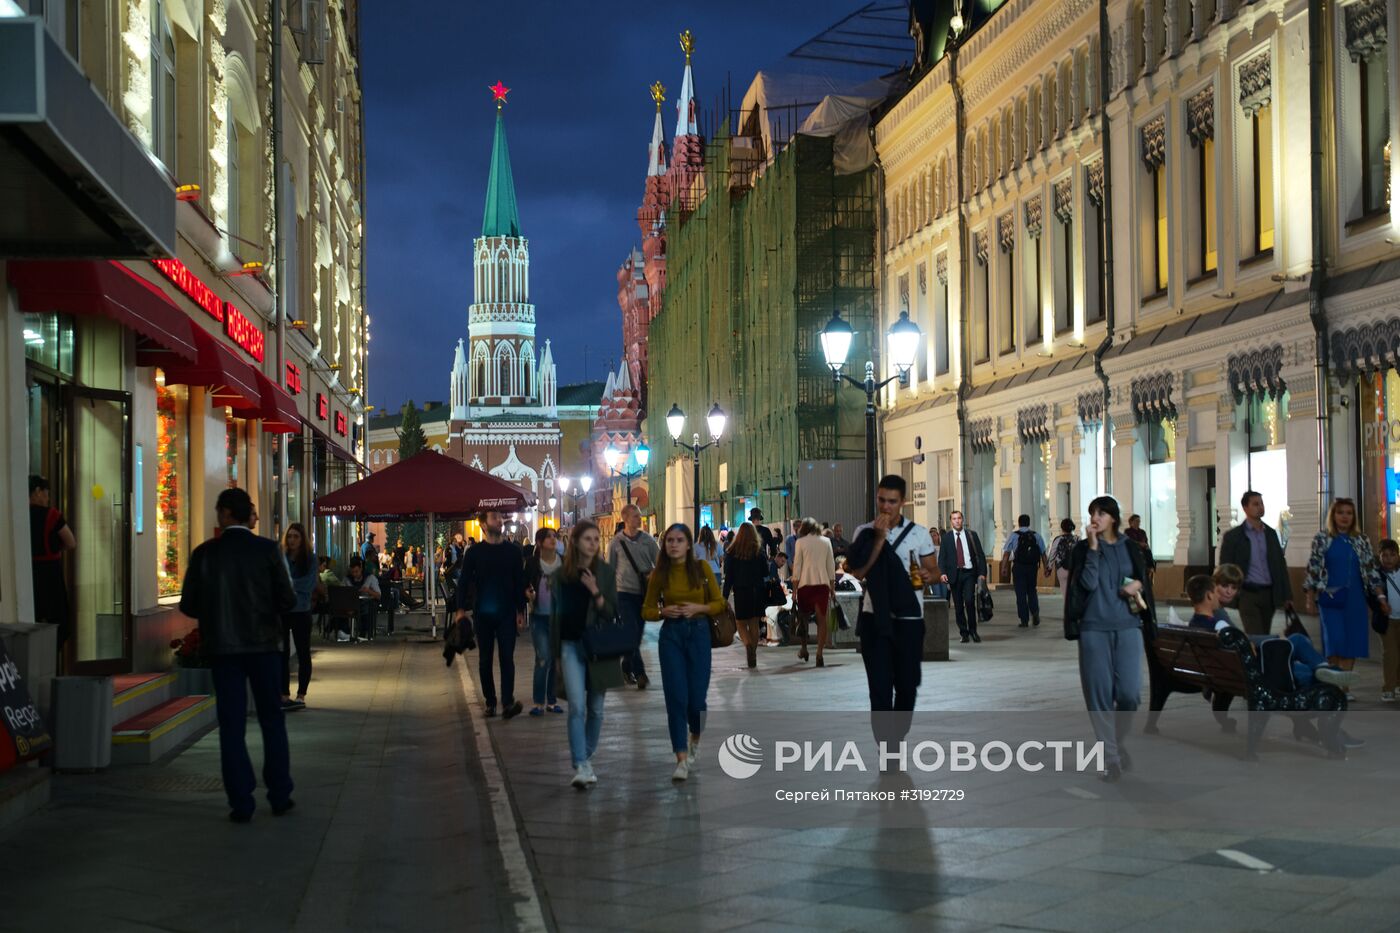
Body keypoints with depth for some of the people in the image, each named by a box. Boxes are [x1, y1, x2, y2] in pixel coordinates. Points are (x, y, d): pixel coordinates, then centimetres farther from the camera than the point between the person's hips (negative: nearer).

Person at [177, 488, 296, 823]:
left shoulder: (204, 553, -3)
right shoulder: (268, 550, -6)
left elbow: (188, 605, -2)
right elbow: (287, 600, -7)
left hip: (222, 647, 0)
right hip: (263, 644, 0)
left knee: (232, 725, 5)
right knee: (272, 720, 13)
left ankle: (241, 803, 3)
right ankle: (280, 795, 15)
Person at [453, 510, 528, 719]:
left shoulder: (513, 550, 4)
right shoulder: (474, 552, 0)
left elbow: (520, 582, 5)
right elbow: (464, 581, 1)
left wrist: (520, 611, 2)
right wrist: (461, 609, -7)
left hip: (507, 613, 0)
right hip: (482, 613, 0)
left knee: (507, 657, -8)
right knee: (485, 659, 7)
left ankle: (508, 703, -13)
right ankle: (490, 701, 14)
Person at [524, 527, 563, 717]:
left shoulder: (563, 562, 1)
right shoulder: (532, 563, -3)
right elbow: (525, 585, 5)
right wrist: (529, 594, -16)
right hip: (539, 617, -2)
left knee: (555, 659, 8)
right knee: (543, 658, -9)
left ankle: (552, 700, 18)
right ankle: (538, 701, 1)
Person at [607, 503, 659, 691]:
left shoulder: (647, 540, 4)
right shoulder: (616, 542, -1)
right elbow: (609, 569, 4)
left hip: (644, 592, 3)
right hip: (625, 593, -3)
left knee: (638, 633, 9)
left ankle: (626, 668, 27)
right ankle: (639, 673, -11)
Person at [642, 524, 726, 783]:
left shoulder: (702, 568, -1)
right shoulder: (659, 574, 1)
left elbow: (719, 603, 3)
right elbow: (646, 611, 8)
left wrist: (698, 608, -14)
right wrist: (664, 611, -12)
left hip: (698, 632, 0)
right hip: (671, 635, 0)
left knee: (697, 696, 2)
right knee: (676, 696, -6)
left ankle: (695, 739, 35)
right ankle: (682, 759, -2)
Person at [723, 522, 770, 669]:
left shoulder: (732, 552, -5)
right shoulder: (759, 551, -1)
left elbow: (728, 576, -5)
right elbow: (766, 573, 3)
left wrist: (725, 596, -2)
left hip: (740, 592, -2)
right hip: (757, 591, 2)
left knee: (741, 624, 6)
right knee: (754, 624, 10)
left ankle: (748, 644, -23)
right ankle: (753, 658, 11)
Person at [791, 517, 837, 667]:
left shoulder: (801, 542, 2)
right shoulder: (826, 542, 8)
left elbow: (797, 566, -1)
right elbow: (831, 566, 8)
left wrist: (794, 589, 3)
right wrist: (832, 588, 14)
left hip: (805, 583, -1)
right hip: (823, 583, 1)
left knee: (803, 616, 16)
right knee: (822, 619, -2)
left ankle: (804, 650, 23)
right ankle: (819, 655, -12)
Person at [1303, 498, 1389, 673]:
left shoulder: (1361, 541, 8)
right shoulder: (1322, 539, 1)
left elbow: (1371, 570, 7)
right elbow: (1313, 569, 1)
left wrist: (1381, 596, -1)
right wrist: (1310, 598, -3)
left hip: (1355, 599, 3)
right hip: (1331, 599, -3)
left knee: (1352, 645, 1)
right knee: (1335, 642, -10)